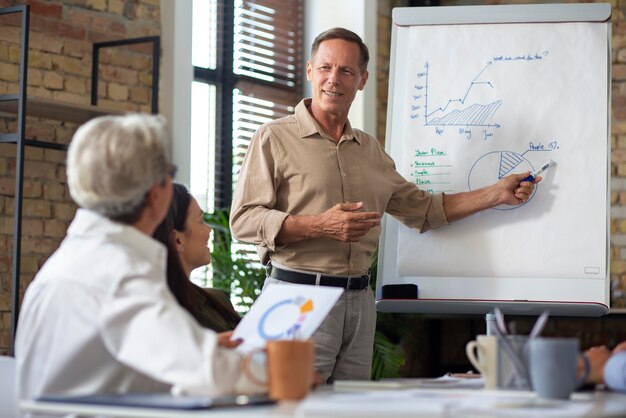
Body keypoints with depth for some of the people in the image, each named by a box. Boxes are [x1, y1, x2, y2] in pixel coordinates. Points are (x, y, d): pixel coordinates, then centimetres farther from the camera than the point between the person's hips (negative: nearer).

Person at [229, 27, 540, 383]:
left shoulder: (371, 150, 17)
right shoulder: (275, 139, -2)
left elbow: (423, 210, 24)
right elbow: (244, 220, -9)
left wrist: (498, 194, 18)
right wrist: (320, 226, -20)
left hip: (359, 298, 6)